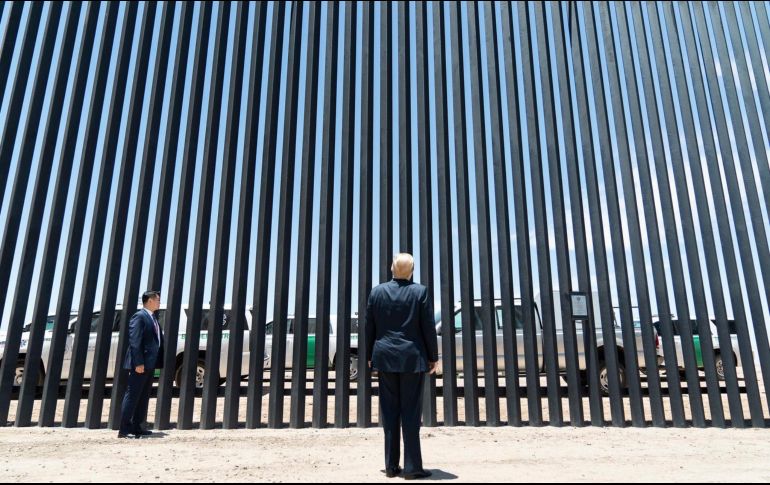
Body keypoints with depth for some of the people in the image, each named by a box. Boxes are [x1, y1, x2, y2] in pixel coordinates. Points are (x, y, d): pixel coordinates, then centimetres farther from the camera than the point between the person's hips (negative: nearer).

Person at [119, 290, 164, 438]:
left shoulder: (153, 318, 18)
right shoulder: (139, 316, -10)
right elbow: (134, 341, -18)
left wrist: (158, 362, 12)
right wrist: (138, 363, -23)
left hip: (150, 364, 9)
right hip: (140, 364, -9)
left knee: (143, 397, 13)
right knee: (132, 396, -4)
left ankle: (136, 427, 20)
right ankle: (124, 429, 2)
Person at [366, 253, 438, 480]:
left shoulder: (377, 291, 3)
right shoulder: (420, 292, -5)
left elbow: (369, 327, 5)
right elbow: (428, 327, -5)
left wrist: (370, 355, 14)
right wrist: (433, 357, 5)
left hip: (385, 358, 3)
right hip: (412, 358, -2)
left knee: (390, 412, 8)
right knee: (411, 412, 2)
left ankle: (391, 466, 13)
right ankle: (412, 467, 5)